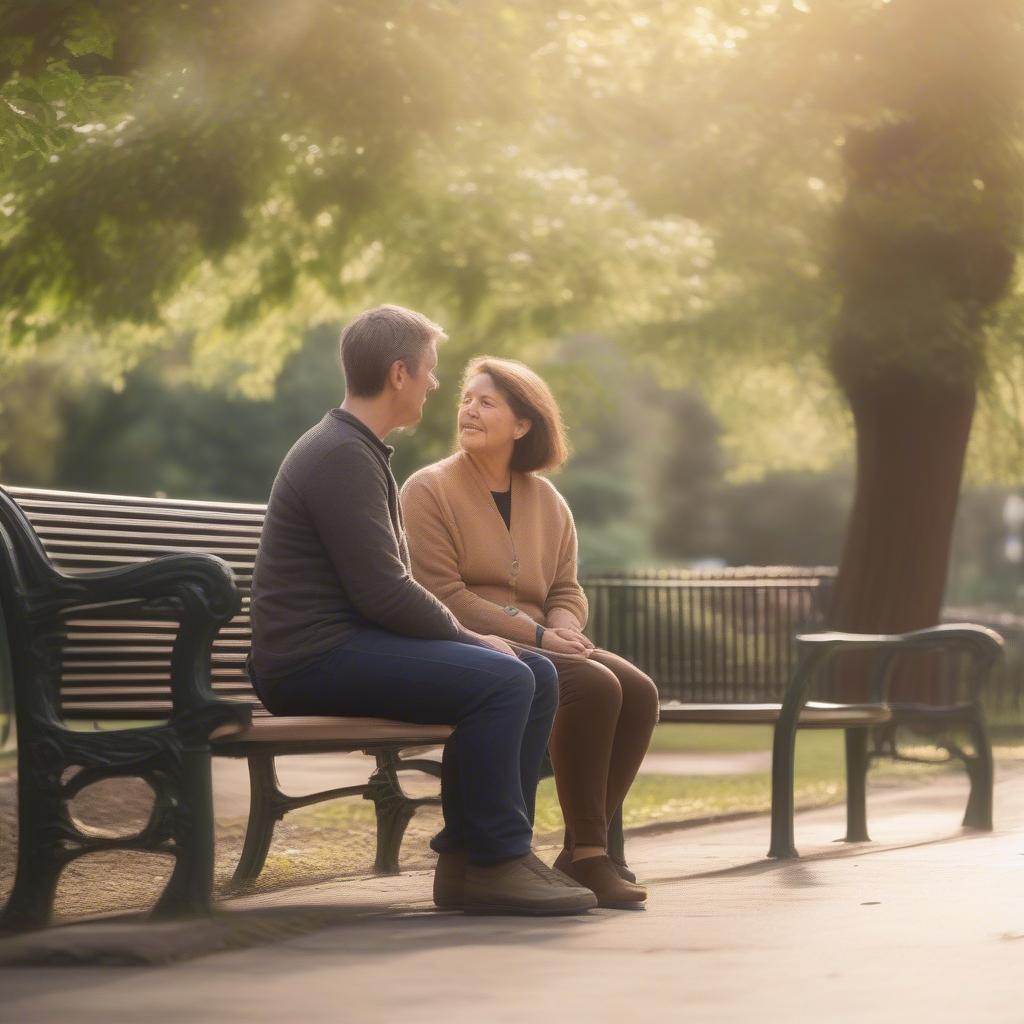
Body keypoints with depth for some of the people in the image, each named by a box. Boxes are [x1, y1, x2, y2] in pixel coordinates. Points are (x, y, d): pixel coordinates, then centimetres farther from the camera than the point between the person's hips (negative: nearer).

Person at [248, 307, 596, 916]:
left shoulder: (361, 452, 20)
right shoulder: (340, 456, -14)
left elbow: (390, 585, 20)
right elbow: (384, 592, -21)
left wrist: (460, 634, 5)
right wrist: (466, 636, -8)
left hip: (355, 640, 11)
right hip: (315, 658, -11)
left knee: (538, 676, 4)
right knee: (501, 678, -25)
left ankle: (469, 857, 4)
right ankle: (492, 863, -15)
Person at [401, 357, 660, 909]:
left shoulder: (547, 501, 16)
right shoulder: (429, 489, -3)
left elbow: (566, 590, 17)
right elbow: (442, 596, -12)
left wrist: (565, 632, -9)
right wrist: (538, 636, -17)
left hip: (535, 649, 6)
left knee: (638, 691, -19)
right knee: (593, 686, -29)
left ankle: (581, 850, -11)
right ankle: (588, 854, -21)